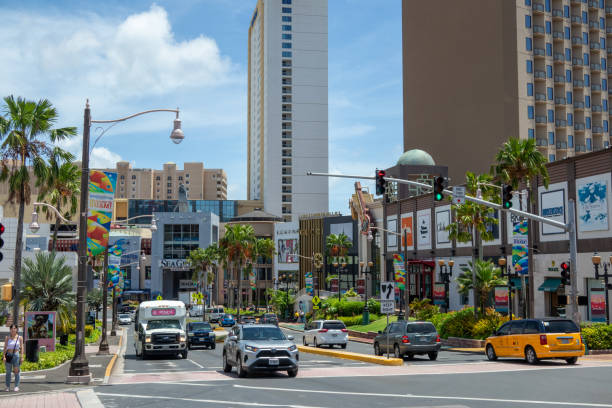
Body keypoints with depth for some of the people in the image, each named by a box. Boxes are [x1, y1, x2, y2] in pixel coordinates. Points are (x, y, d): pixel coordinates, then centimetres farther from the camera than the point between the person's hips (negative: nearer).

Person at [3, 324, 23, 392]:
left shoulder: (20, 337, 3)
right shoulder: (7, 337, 4)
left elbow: (21, 348, 3)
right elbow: (5, 347, 1)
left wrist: (22, 357, -3)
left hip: (16, 355, 0)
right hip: (8, 355, 0)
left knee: (16, 371, -1)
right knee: (8, 372, 2)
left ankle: (17, 386, 3)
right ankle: (8, 387, 7)